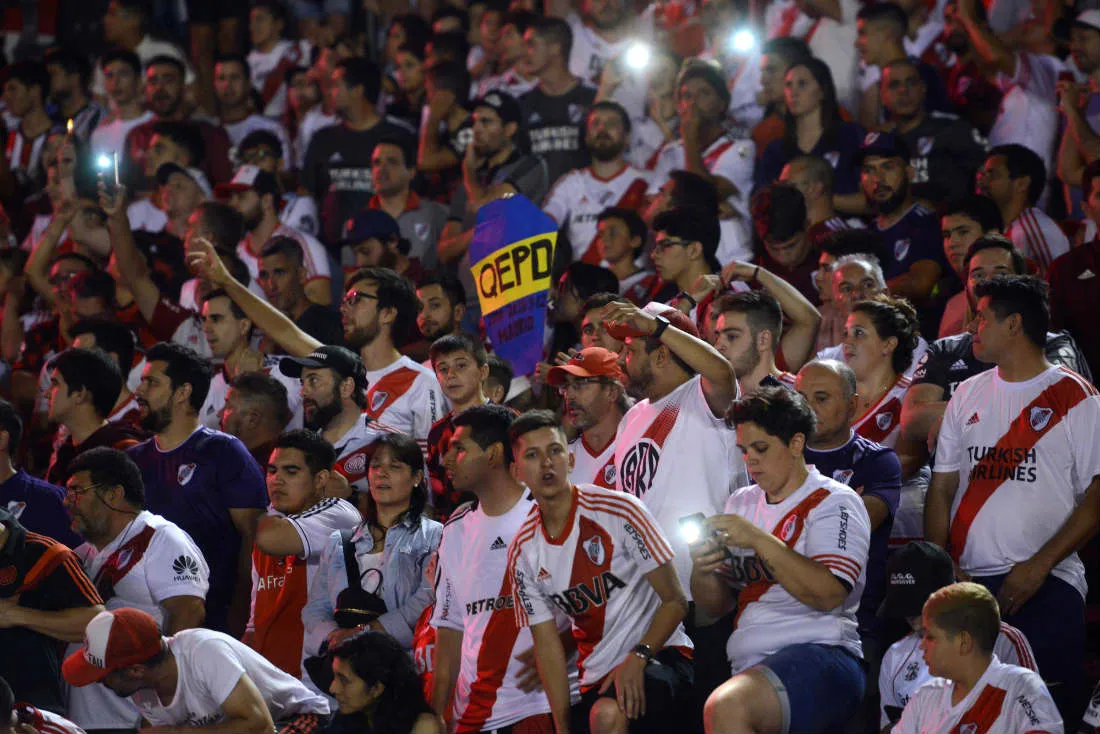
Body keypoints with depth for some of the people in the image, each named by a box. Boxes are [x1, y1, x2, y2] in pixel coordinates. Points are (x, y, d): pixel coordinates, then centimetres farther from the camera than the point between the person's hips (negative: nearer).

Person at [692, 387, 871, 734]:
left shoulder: (834, 503, 1)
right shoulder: (742, 503, 22)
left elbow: (829, 594, -15)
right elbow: (716, 606, 19)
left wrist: (759, 540, -16)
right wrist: (702, 570, -3)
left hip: (819, 656, -7)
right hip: (748, 665, 7)